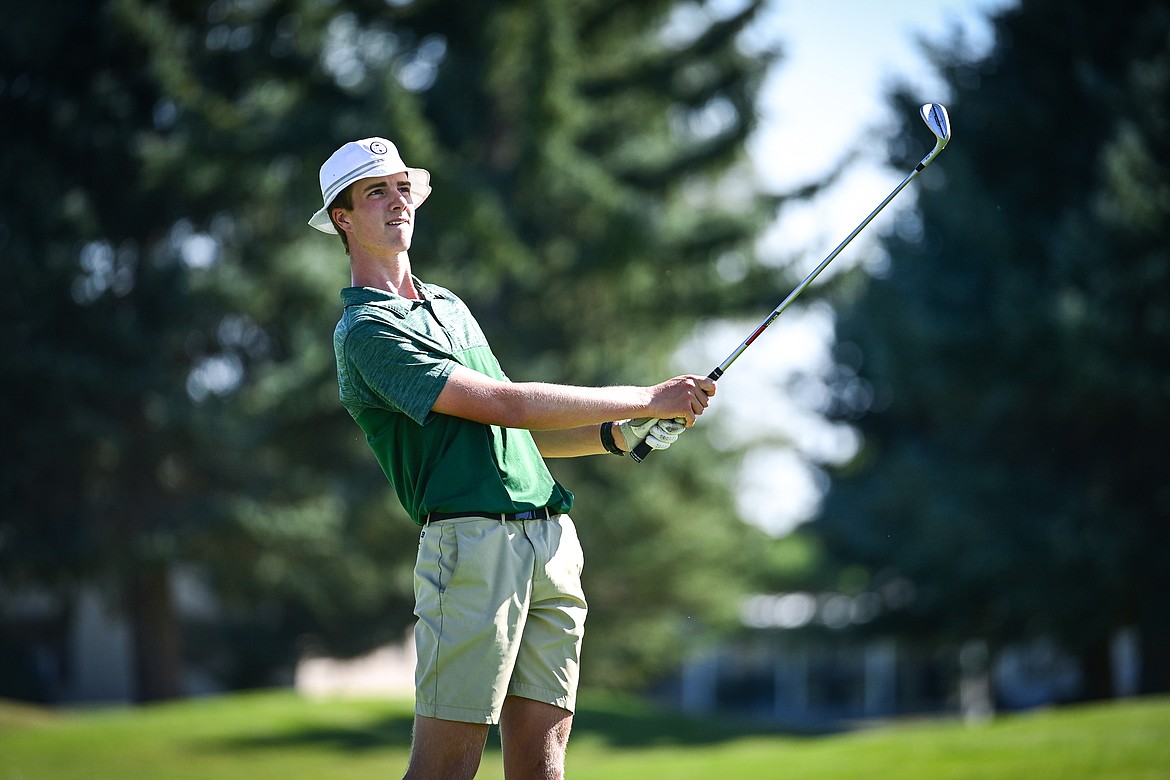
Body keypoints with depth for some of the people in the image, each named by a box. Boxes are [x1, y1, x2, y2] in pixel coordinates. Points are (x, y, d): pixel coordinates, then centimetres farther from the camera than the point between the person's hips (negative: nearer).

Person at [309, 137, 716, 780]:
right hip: (472, 537, -8)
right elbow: (503, 405, -12)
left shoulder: (449, 305, 25)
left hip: (550, 535, 8)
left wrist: (618, 435, 12)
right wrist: (648, 399, -7)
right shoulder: (365, 331, -5)